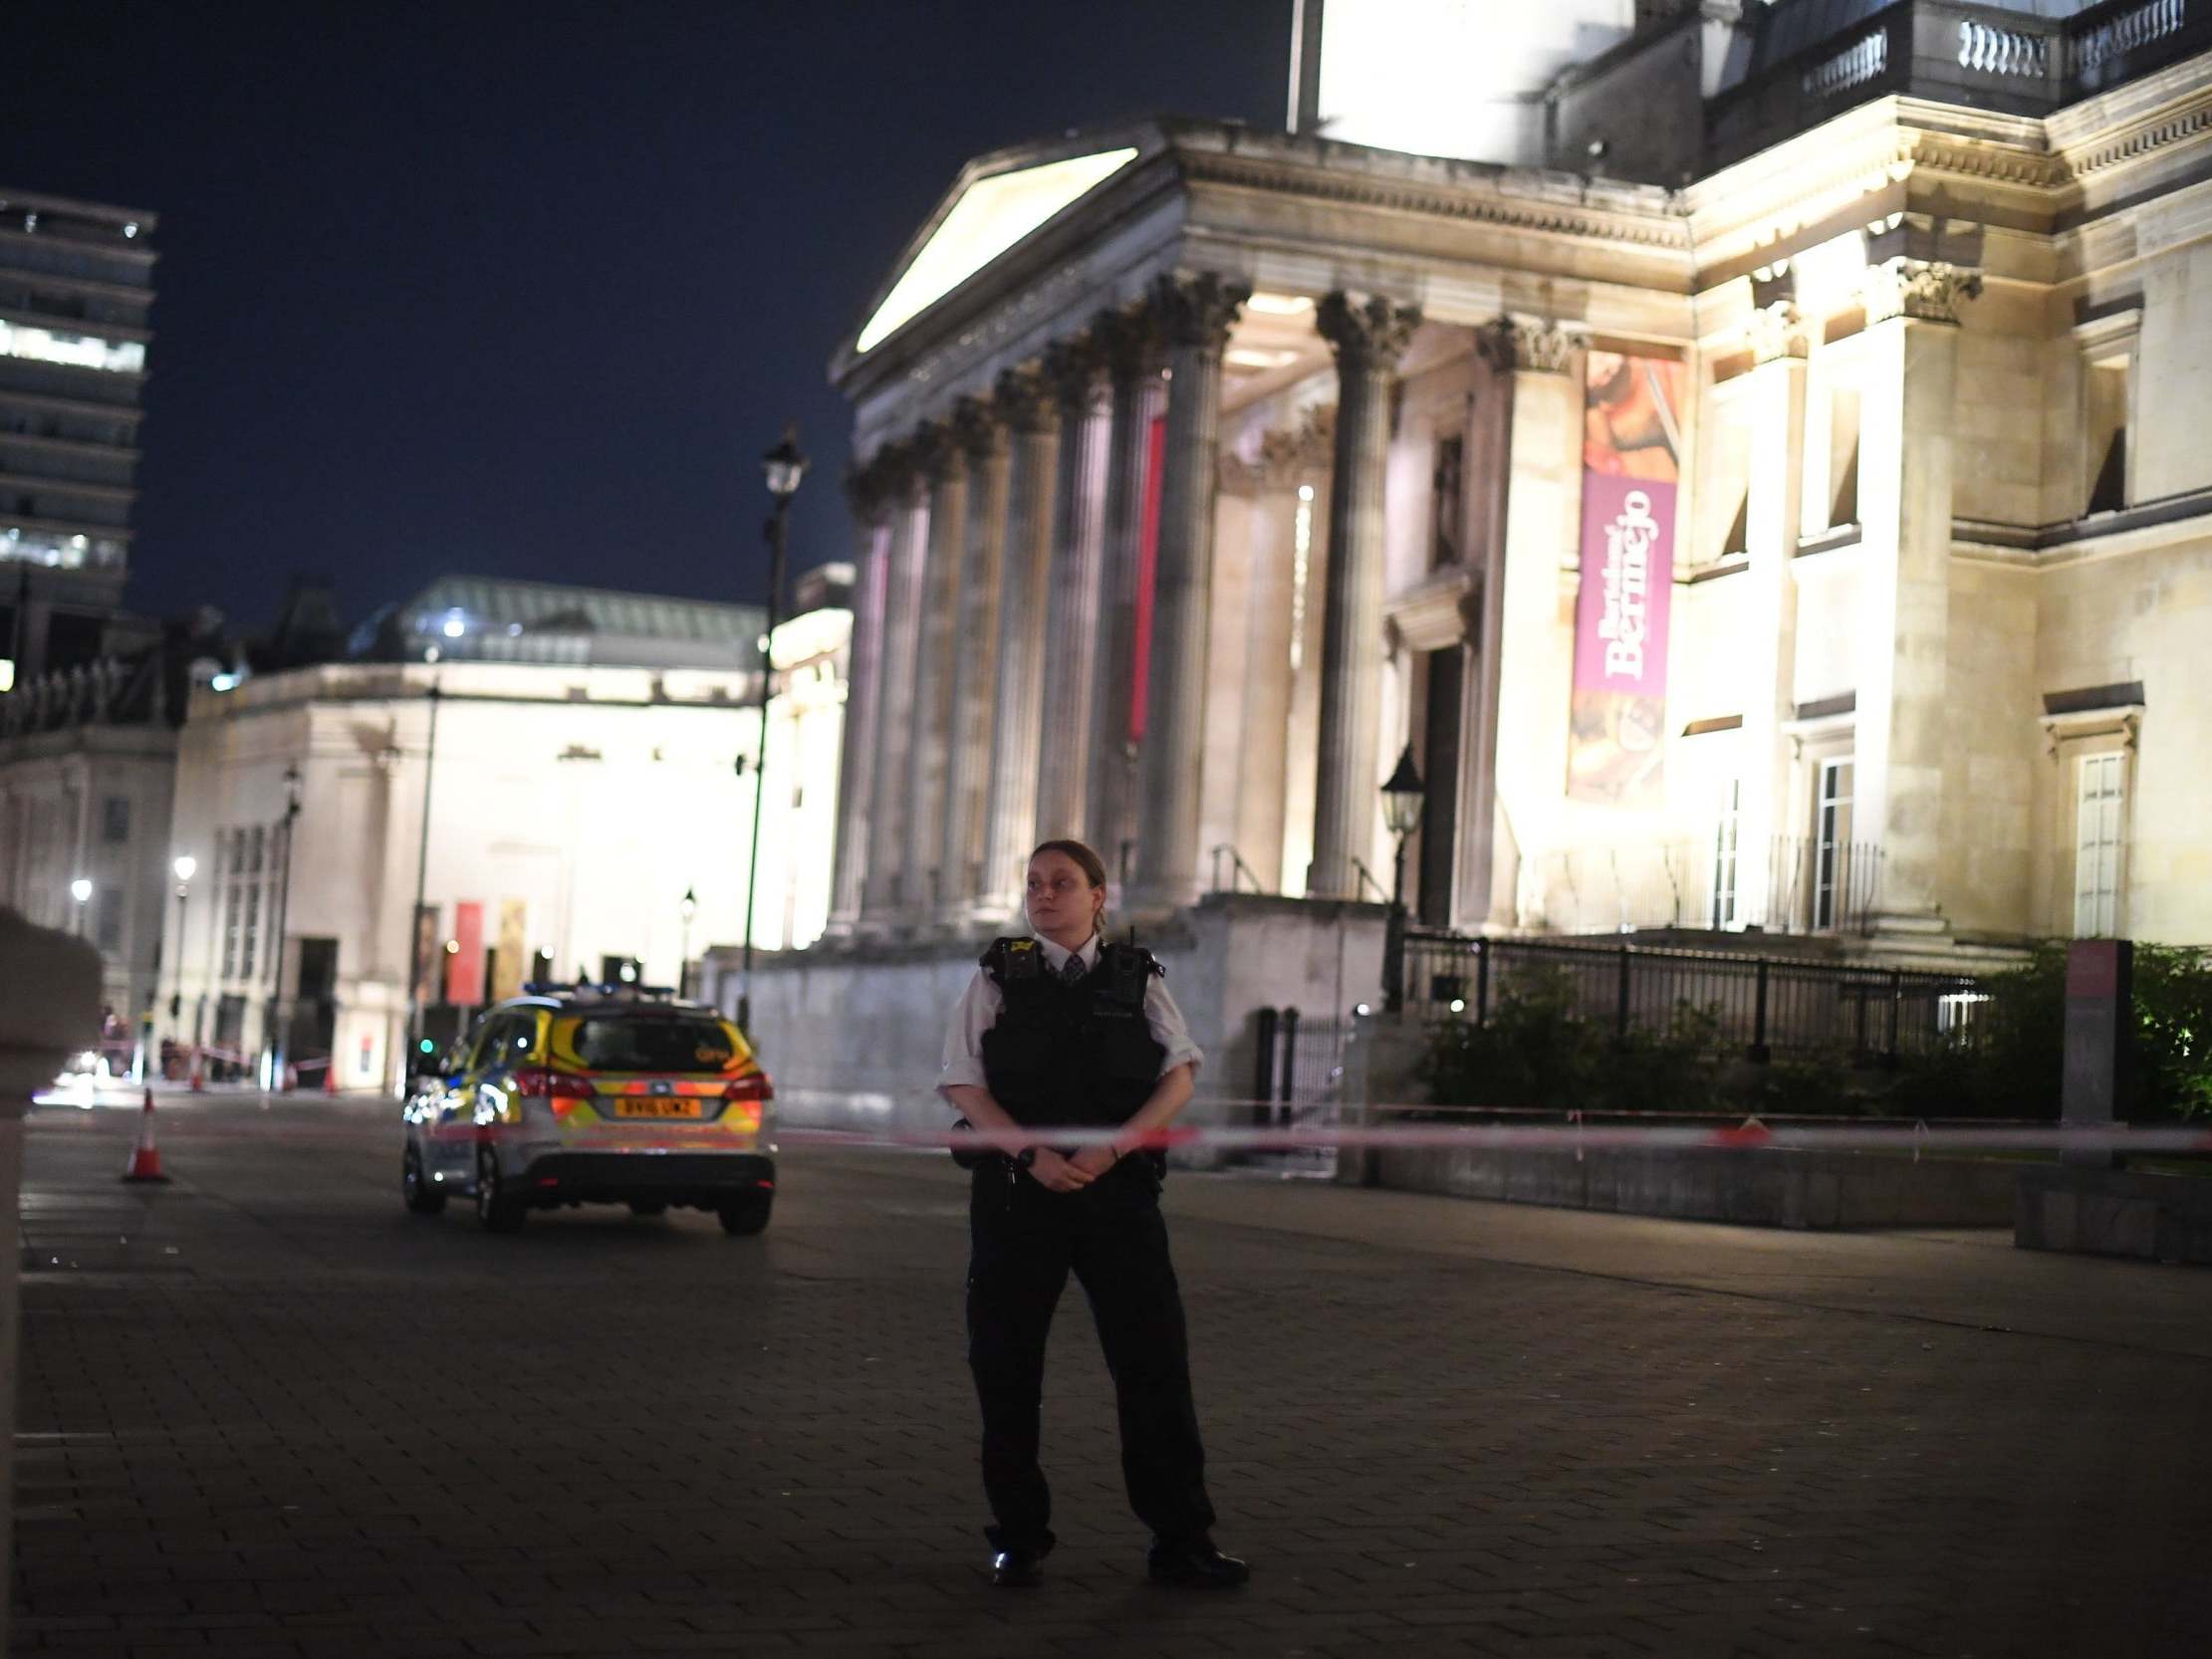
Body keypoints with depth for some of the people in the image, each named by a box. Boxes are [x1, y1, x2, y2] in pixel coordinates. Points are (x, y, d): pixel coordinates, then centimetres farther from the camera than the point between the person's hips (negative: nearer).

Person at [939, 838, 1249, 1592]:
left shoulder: (1138, 979, 9)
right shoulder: (998, 979, 6)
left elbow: (1180, 1076, 0)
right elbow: (962, 1082, -1)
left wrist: (1112, 1147, -15)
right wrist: (1033, 1154, -15)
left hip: (1118, 1187, 0)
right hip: (1016, 1190, 0)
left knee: (1156, 1360, -1)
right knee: (1006, 1366, 4)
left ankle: (1181, 1540, 7)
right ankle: (1018, 1536, 18)